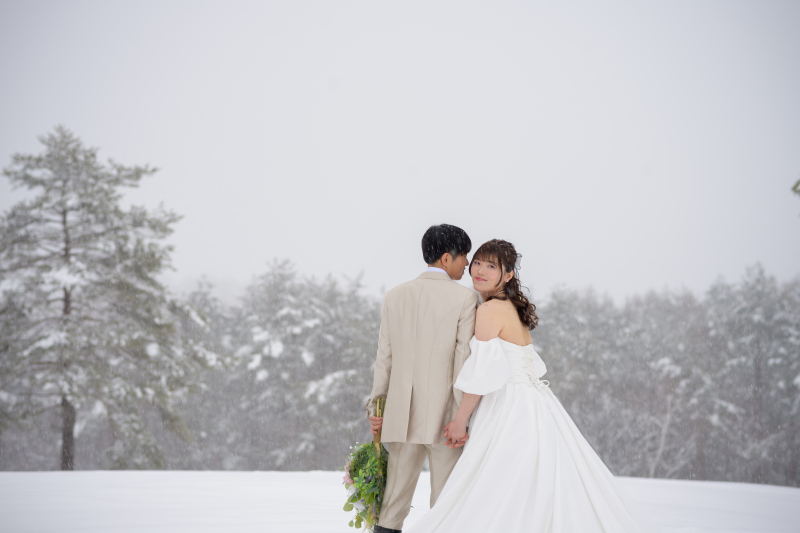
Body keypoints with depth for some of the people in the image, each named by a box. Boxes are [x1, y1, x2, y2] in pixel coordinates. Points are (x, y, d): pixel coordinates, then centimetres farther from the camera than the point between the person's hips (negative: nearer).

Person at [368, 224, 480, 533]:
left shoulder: (395, 296, 8)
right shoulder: (464, 298, -5)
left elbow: (384, 356, 9)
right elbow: (464, 359, -9)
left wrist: (376, 406, 14)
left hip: (401, 415, 4)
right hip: (444, 415, -4)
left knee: (394, 497, 9)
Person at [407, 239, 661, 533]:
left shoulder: (490, 310, -12)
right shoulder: (512, 307, 17)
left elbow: (482, 373, -16)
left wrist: (460, 420, -8)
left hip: (513, 412, -10)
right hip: (530, 407, 10)